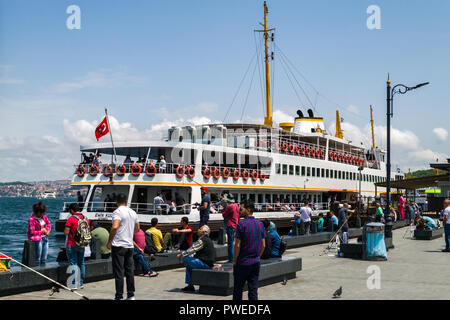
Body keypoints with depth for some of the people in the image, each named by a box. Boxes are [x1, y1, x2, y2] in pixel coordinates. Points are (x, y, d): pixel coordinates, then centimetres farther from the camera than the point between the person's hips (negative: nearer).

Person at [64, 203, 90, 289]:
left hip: (72, 245, -5)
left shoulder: (71, 219, -13)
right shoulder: (86, 219, 5)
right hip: (82, 246, 6)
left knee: (73, 264, -3)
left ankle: (74, 284, -6)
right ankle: (81, 283, 19)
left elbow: (66, 233, -15)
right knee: (81, 264, 13)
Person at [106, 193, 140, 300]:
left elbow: (115, 227, -24)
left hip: (118, 245, -6)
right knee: (130, 271, 11)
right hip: (130, 246, 6)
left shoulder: (117, 212, -10)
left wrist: (109, 241, -15)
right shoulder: (133, 212, 12)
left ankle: (119, 296, -3)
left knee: (118, 272, -3)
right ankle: (131, 295, 16)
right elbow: (137, 228, 22)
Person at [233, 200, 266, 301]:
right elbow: (263, 245, 8)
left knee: (238, 290, 8)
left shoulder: (241, 224, -14)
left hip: (242, 263, -5)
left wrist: (235, 261, -4)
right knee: (253, 290, 8)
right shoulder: (260, 224, 4)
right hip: (256, 262, 5)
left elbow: (237, 245, -14)